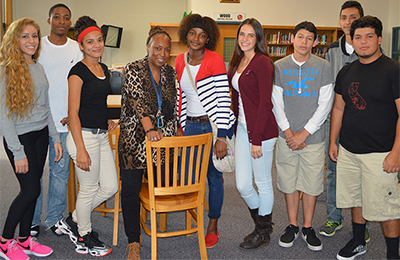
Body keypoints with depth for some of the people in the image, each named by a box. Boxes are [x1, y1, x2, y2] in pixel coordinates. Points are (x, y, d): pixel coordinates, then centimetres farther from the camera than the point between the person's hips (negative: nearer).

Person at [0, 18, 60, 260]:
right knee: (31, 190, -4)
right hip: (20, 137, -7)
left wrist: (56, 137, 13)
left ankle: (24, 239, 26)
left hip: (41, 135, 7)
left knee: (33, 188, 11)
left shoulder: (39, 68, 9)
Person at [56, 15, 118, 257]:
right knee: (89, 190, 5)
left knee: (110, 187, 11)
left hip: (102, 136, 9)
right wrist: (81, 150, -19)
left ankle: (73, 222, 30)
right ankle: (85, 238, 26)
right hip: (84, 136, -8)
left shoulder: (104, 69, 13)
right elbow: (73, 112, -15)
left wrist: (106, 121, 11)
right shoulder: (78, 71, -12)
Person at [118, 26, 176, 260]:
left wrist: (168, 132, 9)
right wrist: (149, 129, -32)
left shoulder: (170, 72, 9)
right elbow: (138, 101, -20)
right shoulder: (134, 70, -7)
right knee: (131, 189, -5)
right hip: (135, 138, -4)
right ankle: (134, 241, 8)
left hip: (162, 138, 4)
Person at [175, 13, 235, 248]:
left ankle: (213, 227, 22)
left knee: (214, 177, 5)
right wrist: (182, 127, 14)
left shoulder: (215, 60, -10)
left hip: (215, 125, -5)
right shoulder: (180, 61, 8)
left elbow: (223, 99, -14)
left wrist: (221, 137, -18)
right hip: (191, 125, 5)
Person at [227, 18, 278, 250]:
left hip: (262, 130, -7)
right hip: (242, 127, 7)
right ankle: (262, 220, 35)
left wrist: (256, 139, -18)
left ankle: (263, 232, 27)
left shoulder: (262, 62, -11)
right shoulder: (237, 62, 13)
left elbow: (265, 103, -16)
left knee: (263, 183, 8)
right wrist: (235, 128, 12)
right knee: (243, 185, 9)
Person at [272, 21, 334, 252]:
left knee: (311, 183, 6)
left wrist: (304, 133, -10)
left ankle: (308, 228, 22)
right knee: (289, 182, 8)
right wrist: (288, 132, -6)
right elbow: (276, 103, 2)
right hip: (287, 136, 1)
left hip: (313, 137, -1)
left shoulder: (323, 67, -1)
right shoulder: (279, 67, 3)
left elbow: (325, 104, -4)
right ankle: (293, 226, 24)